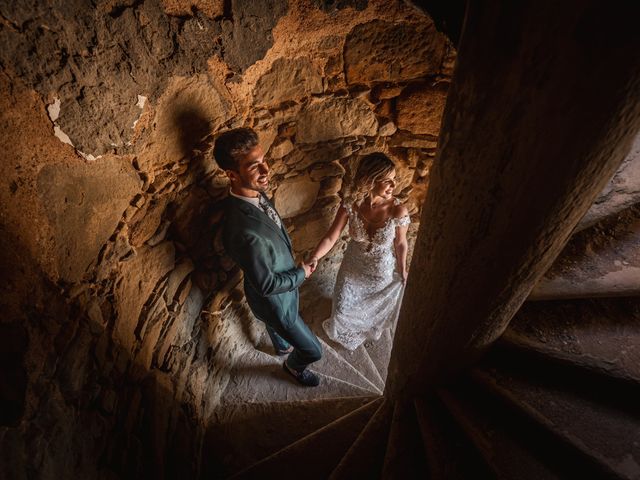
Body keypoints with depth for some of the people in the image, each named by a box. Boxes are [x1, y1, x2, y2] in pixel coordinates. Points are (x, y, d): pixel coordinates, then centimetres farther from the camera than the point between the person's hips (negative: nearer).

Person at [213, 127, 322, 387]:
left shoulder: (254, 192, -17)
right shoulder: (245, 232, -45)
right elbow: (266, 285, -31)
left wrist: (292, 264, 13)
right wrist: (301, 273, -15)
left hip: (282, 280, 7)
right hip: (273, 299, -7)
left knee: (277, 326, 38)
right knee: (312, 350, 16)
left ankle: (282, 346, 70)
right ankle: (294, 365, 50)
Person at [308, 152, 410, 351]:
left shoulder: (398, 210, -30)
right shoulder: (350, 206, -27)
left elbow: (400, 243, -14)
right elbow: (331, 237, -22)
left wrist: (403, 271, 1)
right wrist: (314, 257, -39)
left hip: (383, 272, -1)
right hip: (353, 268, 1)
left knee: (376, 305, 29)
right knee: (344, 304, 25)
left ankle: (371, 327, 67)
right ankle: (344, 329, 63)